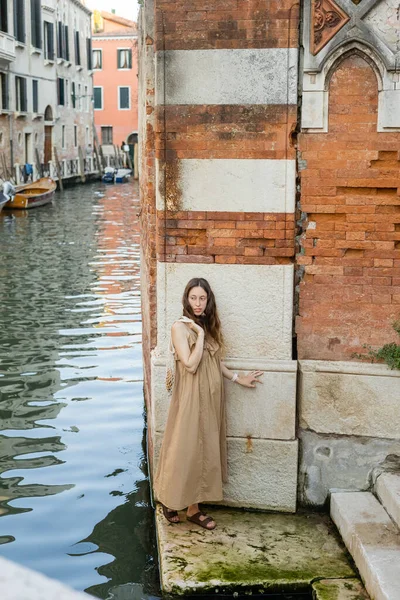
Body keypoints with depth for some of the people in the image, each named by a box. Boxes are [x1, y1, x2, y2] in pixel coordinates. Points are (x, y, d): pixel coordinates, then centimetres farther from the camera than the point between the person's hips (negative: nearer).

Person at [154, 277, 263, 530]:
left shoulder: (210, 325, 9)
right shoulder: (180, 327, -12)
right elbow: (191, 365, -20)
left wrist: (238, 378, 15)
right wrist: (200, 334, -19)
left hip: (211, 398, 7)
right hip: (191, 398, -7)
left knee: (204, 450, 10)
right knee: (185, 450, 1)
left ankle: (194, 507, 18)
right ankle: (169, 499, 21)